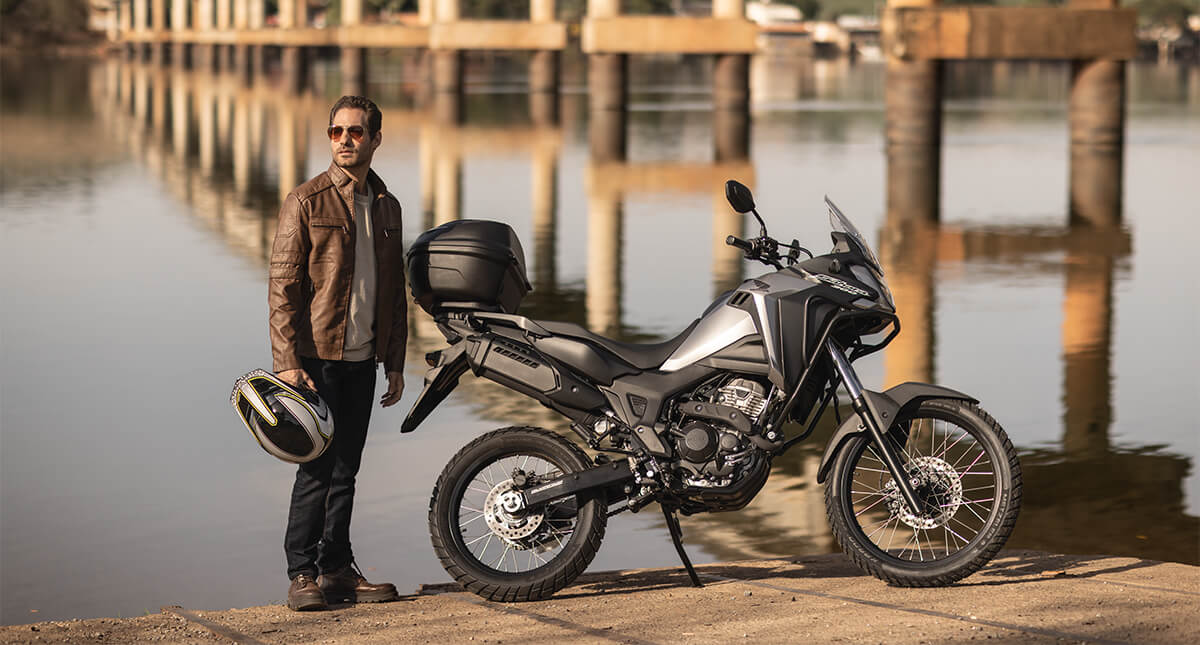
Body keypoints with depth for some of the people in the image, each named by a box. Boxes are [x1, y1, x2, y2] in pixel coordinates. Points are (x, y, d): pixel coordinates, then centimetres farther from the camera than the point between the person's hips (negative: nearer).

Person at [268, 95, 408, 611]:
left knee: (345, 469, 9)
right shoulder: (305, 202, -5)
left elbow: (395, 291, 18)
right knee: (317, 468, -5)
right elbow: (282, 287, -8)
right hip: (316, 356, -5)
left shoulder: (387, 207, 12)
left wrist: (395, 362, 14)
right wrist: (287, 362, -15)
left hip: (364, 358, 5)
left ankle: (336, 568, 15)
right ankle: (302, 574, 2)